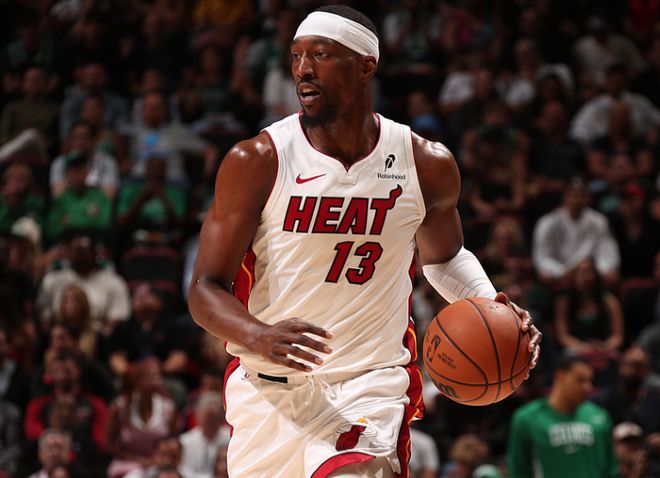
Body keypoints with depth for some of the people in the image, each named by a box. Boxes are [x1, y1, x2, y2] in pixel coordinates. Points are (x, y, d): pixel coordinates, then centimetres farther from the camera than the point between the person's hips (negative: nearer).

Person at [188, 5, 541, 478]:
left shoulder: (427, 165, 0)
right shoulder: (256, 162, -9)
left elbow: (443, 256, 21)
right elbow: (206, 290, -10)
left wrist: (491, 308, 0)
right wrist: (260, 338, -30)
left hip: (371, 384, -1)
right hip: (270, 391, 1)